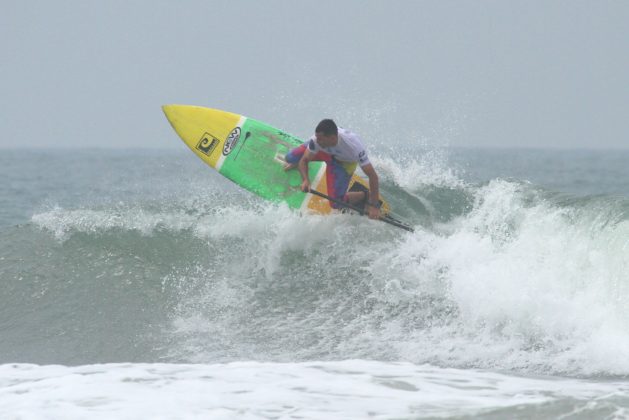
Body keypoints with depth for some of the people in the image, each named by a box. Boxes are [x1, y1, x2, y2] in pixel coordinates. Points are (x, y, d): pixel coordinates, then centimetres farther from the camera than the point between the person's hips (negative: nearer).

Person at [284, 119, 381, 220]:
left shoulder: (354, 146, -46)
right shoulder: (317, 139, -38)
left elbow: (373, 176, -40)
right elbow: (304, 160, -19)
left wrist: (374, 205, -37)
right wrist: (305, 180, -38)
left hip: (344, 162, -3)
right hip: (324, 152, 3)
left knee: (336, 204, -12)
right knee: (290, 158, -4)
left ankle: (364, 196, 17)